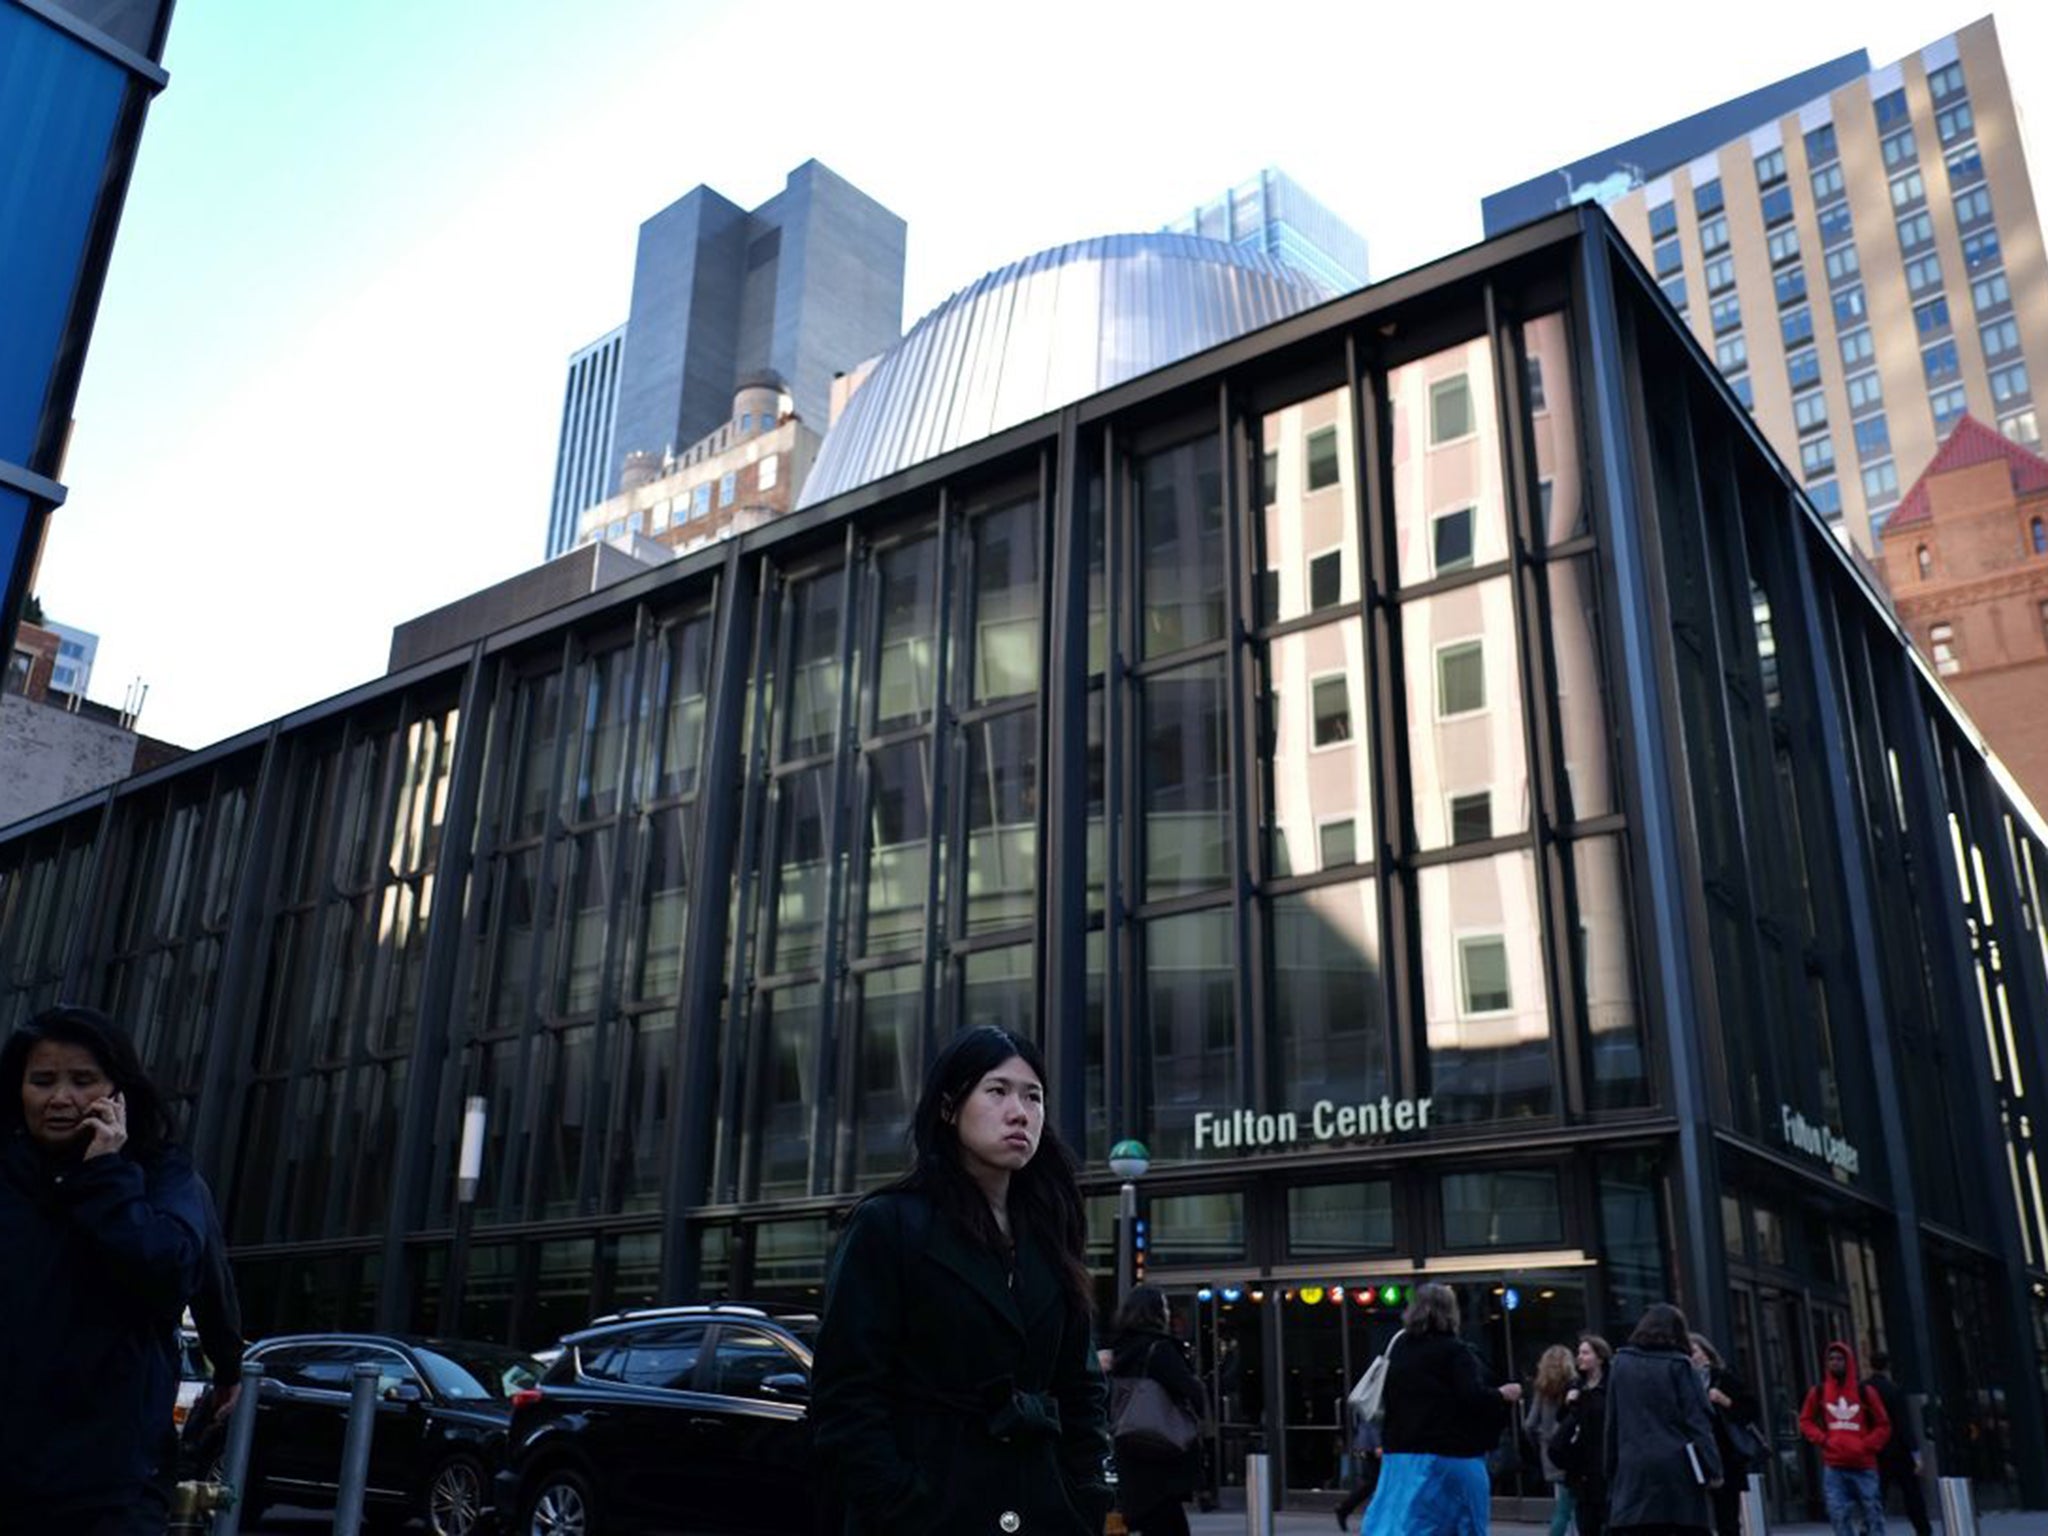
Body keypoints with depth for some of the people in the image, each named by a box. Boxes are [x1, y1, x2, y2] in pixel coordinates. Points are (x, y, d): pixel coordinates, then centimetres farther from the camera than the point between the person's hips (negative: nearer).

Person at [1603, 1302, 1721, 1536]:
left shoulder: (1620, 1364, 10)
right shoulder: (1678, 1365, 0)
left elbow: (1612, 1423, 11)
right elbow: (1697, 1420, -6)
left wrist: (1612, 1470, 15)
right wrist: (1711, 1468, -6)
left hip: (1633, 1471, 2)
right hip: (1678, 1469, -2)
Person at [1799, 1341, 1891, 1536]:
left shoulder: (1864, 1392, 2)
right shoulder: (1818, 1392, 5)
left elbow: (1884, 1425, 3)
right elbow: (1805, 1421, 12)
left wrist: (1866, 1446, -10)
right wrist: (1822, 1439, -5)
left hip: (1864, 1466, -1)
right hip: (1833, 1467, 1)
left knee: (1873, 1513, 4)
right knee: (1839, 1514, -5)